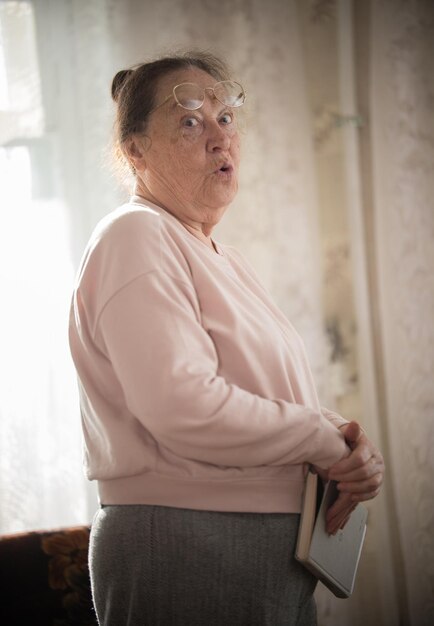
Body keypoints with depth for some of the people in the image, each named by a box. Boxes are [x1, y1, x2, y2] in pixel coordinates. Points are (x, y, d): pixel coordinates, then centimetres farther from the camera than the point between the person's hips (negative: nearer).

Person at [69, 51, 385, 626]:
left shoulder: (223, 259, 19)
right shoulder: (136, 238, -12)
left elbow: (284, 400, 17)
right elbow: (183, 406, -26)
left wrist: (353, 451, -4)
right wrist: (327, 439, -14)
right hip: (185, 555, -9)